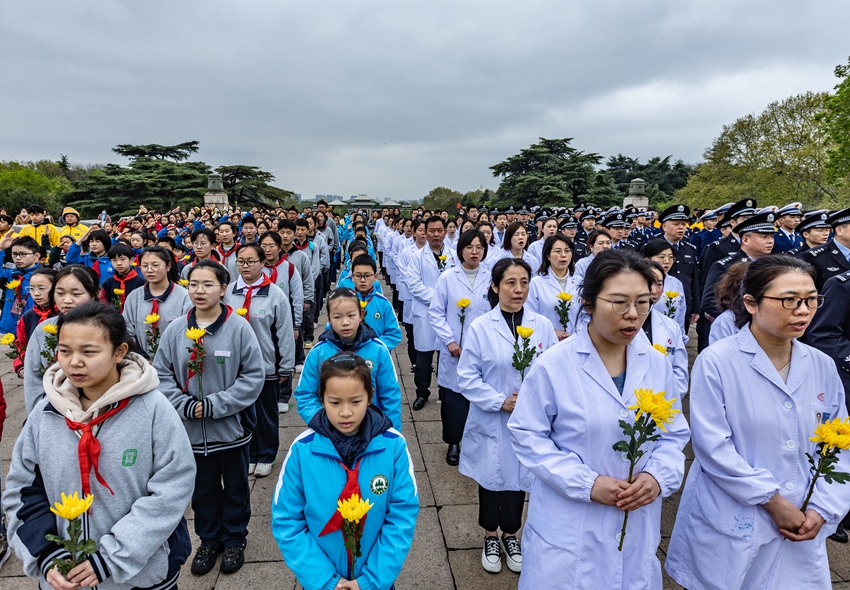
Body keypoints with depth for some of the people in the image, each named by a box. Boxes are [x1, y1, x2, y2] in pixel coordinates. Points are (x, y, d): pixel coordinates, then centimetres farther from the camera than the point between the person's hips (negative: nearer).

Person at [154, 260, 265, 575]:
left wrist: (214, 405, -17)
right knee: (203, 488, 19)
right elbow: (161, 373, 1)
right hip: (192, 429, 3)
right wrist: (185, 405, -12)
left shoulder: (238, 327, -13)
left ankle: (234, 540, 39)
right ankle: (209, 540, 42)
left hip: (231, 426, -2)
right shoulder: (175, 329, -4)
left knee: (235, 487, 16)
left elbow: (253, 376, -13)